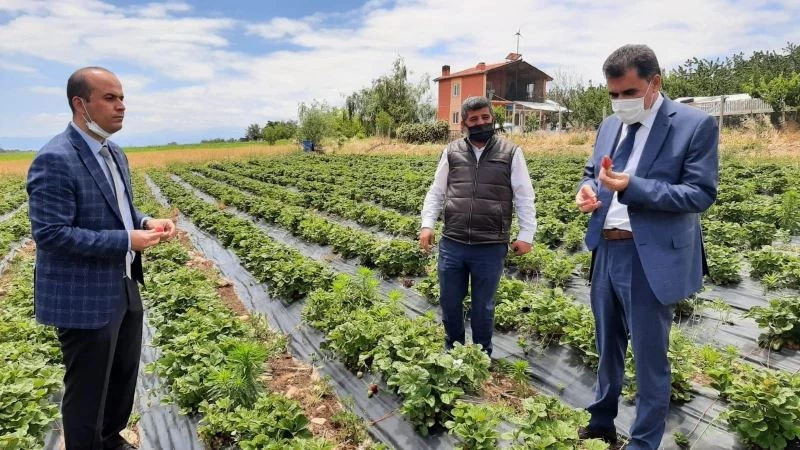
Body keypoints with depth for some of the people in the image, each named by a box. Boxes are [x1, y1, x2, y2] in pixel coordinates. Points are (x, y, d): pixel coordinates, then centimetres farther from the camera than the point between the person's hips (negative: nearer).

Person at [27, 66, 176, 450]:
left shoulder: (114, 154, 9)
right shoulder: (54, 160, -20)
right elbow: (49, 234, -24)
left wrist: (146, 222, -3)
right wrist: (126, 241, -25)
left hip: (123, 288, 9)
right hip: (84, 299, -9)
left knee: (125, 375, 23)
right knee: (88, 389, 9)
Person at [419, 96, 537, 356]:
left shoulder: (511, 153, 2)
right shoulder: (452, 153, 7)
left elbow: (524, 198, 3)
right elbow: (436, 193, 11)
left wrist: (526, 234, -3)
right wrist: (427, 224, 1)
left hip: (491, 248, -2)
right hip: (452, 245, 2)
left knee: (483, 307, 12)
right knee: (450, 303, 14)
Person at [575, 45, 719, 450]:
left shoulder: (696, 125, -8)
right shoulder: (609, 126, 11)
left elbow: (701, 194, -14)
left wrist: (631, 186, -25)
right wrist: (587, 188, -4)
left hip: (651, 259, -6)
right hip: (606, 252, 6)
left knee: (649, 358, 7)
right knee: (608, 348, 20)